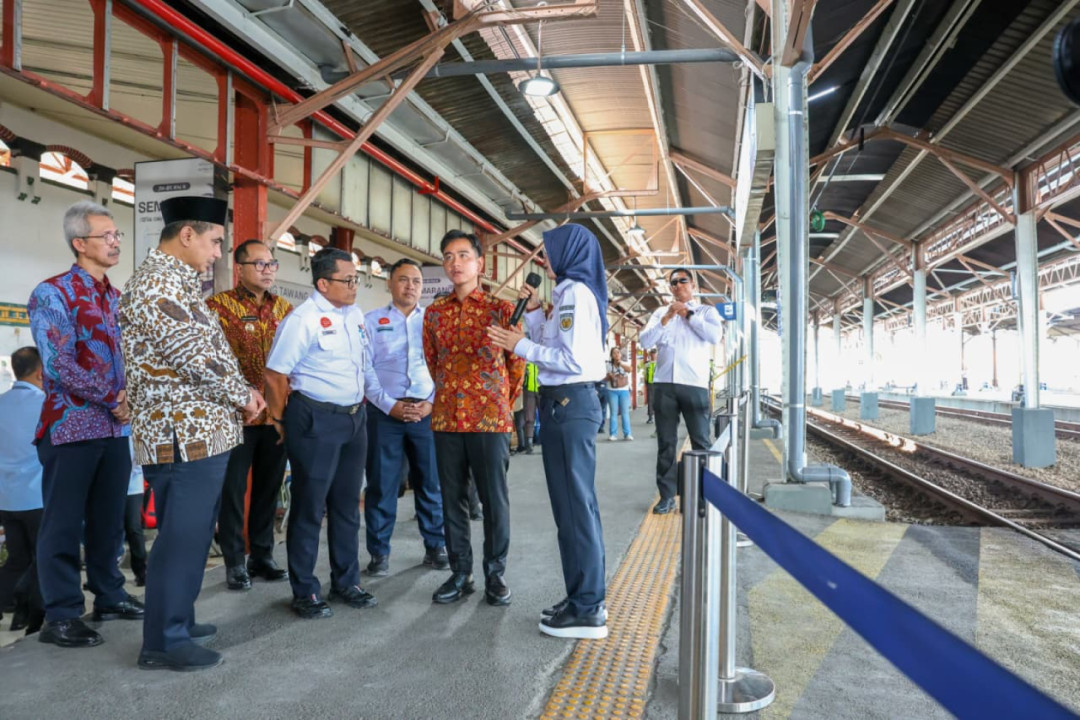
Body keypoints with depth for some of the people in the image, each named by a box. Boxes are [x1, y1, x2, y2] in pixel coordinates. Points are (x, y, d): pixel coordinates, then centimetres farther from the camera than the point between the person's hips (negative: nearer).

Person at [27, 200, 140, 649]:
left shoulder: (117, 298, 13)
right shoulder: (52, 294, -8)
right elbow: (59, 365, -15)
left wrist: (129, 399, -5)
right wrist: (113, 400, -14)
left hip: (116, 427, 6)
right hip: (73, 426, -6)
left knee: (109, 518, 14)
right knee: (64, 523, 2)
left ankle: (109, 596, 26)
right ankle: (61, 616, 12)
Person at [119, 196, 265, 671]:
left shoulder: (174, 281, 17)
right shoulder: (160, 281, -16)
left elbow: (204, 351, 19)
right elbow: (196, 358, -21)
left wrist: (240, 392, 6)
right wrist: (244, 398, -8)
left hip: (196, 430, 11)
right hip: (187, 434, -11)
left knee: (188, 534, 18)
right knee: (182, 537, -1)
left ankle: (175, 621, 31)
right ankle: (163, 642, 11)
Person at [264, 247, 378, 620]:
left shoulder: (355, 313, 8)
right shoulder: (303, 319, -15)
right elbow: (275, 375, -13)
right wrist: (281, 422, -4)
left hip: (355, 417, 7)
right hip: (316, 420, -7)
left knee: (347, 504, 16)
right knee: (309, 507, 5)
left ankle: (346, 582, 30)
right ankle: (305, 592, 20)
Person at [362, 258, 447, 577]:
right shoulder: (372, 321, 4)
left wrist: (432, 403, -7)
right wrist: (390, 405, -9)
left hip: (426, 412, 1)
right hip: (385, 413, -1)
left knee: (431, 483, 8)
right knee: (382, 485, 5)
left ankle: (435, 547, 22)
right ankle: (379, 552, 18)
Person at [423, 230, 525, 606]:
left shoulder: (502, 309, -2)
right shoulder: (434, 312, 9)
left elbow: (517, 362, 4)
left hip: (490, 420, -3)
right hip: (446, 420, 4)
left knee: (495, 499, 4)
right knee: (452, 498, 9)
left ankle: (494, 574, 18)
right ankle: (460, 573, 22)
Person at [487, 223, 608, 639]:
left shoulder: (575, 293, -13)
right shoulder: (571, 293, 18)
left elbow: (573, 360, -21)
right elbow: (553, 346, 19)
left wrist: (520, 346, -15)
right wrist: (533, 310, 17)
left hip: (569, 403, -10)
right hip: (566, 402, 10)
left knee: (574, 503, -5)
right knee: (573, 502, 13)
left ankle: (587, 611, 3)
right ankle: (585, 599, 21)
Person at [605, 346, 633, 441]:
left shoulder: (625, 363, 3)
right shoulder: (608, 365, 3)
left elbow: (629, 369, -20)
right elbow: (605, 378, 6)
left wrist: (620, 362, -33)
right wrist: (609, 376, -15)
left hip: (624, 391, 0)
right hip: (612, 391, 0)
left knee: (625, 412, 0)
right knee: (614, 412, 0)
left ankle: (627, 434, 2)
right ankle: (612, 434, 2)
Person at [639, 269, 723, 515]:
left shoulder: (706, 311, 11)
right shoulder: (660, 312, 17)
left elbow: (715, 336, -7)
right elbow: (645, 341, 4)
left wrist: (689, 314, -2)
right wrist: (666, 318, -5)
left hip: (695, 384, -2)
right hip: (664, 384, 2)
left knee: (700, 441, 0)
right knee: (666, 442, 4)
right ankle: (667, 495, 10)